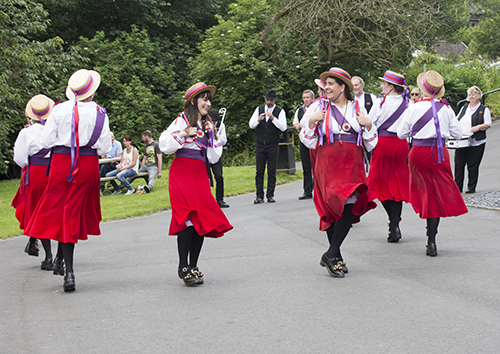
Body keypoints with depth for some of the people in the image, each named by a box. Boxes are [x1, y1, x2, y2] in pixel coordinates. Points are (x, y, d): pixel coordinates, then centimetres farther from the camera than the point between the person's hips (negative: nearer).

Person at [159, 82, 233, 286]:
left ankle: (193, 266, 5)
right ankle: (183, 267, -12)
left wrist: (212, 134, 6)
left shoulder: (207, 125, 21)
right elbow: (164, 146, -8)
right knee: (189, 217, -17)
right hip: (182, 174, -6)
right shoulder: (182, 121, 2)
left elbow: (213, 158, 15)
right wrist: (183, 134, -17)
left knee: (203, 220, -2)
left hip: (201, 177, 6)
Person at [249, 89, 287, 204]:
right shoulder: (259, 109, 10)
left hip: (273, 146, -2)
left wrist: (273, 118, -21)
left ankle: (270, 195, 5)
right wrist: (258, 120, -16)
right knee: (259, 171, -1)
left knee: (272, 171, -1)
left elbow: (283, 127, -10)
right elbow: (251, 125, 4)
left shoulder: (280, 111, 2)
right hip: (260, 145, 2)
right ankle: (259, 196, 1)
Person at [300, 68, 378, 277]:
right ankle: (335, 256, 5)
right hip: (328, 162, -2)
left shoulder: (358, 109, 12)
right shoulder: (318, 107, 7)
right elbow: (308, 142, 5)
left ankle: (331, 255, -5)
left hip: (352, 163, 2)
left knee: (352, 205, -13)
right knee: (335, 205, -10)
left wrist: (369, 125, -1)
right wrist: (311, 122, -9)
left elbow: (370, 145, 15)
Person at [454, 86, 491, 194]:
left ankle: (472, 188, 8)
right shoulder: (464, 108, 19)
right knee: (458, 164, 0)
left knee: (473, 166, -1)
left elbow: (488, 124, -4)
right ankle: (457, 187, 7)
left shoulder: (484, 109, 3)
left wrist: (478, 127, -21)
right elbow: (456, 120, 24)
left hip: (476, 143, -4)